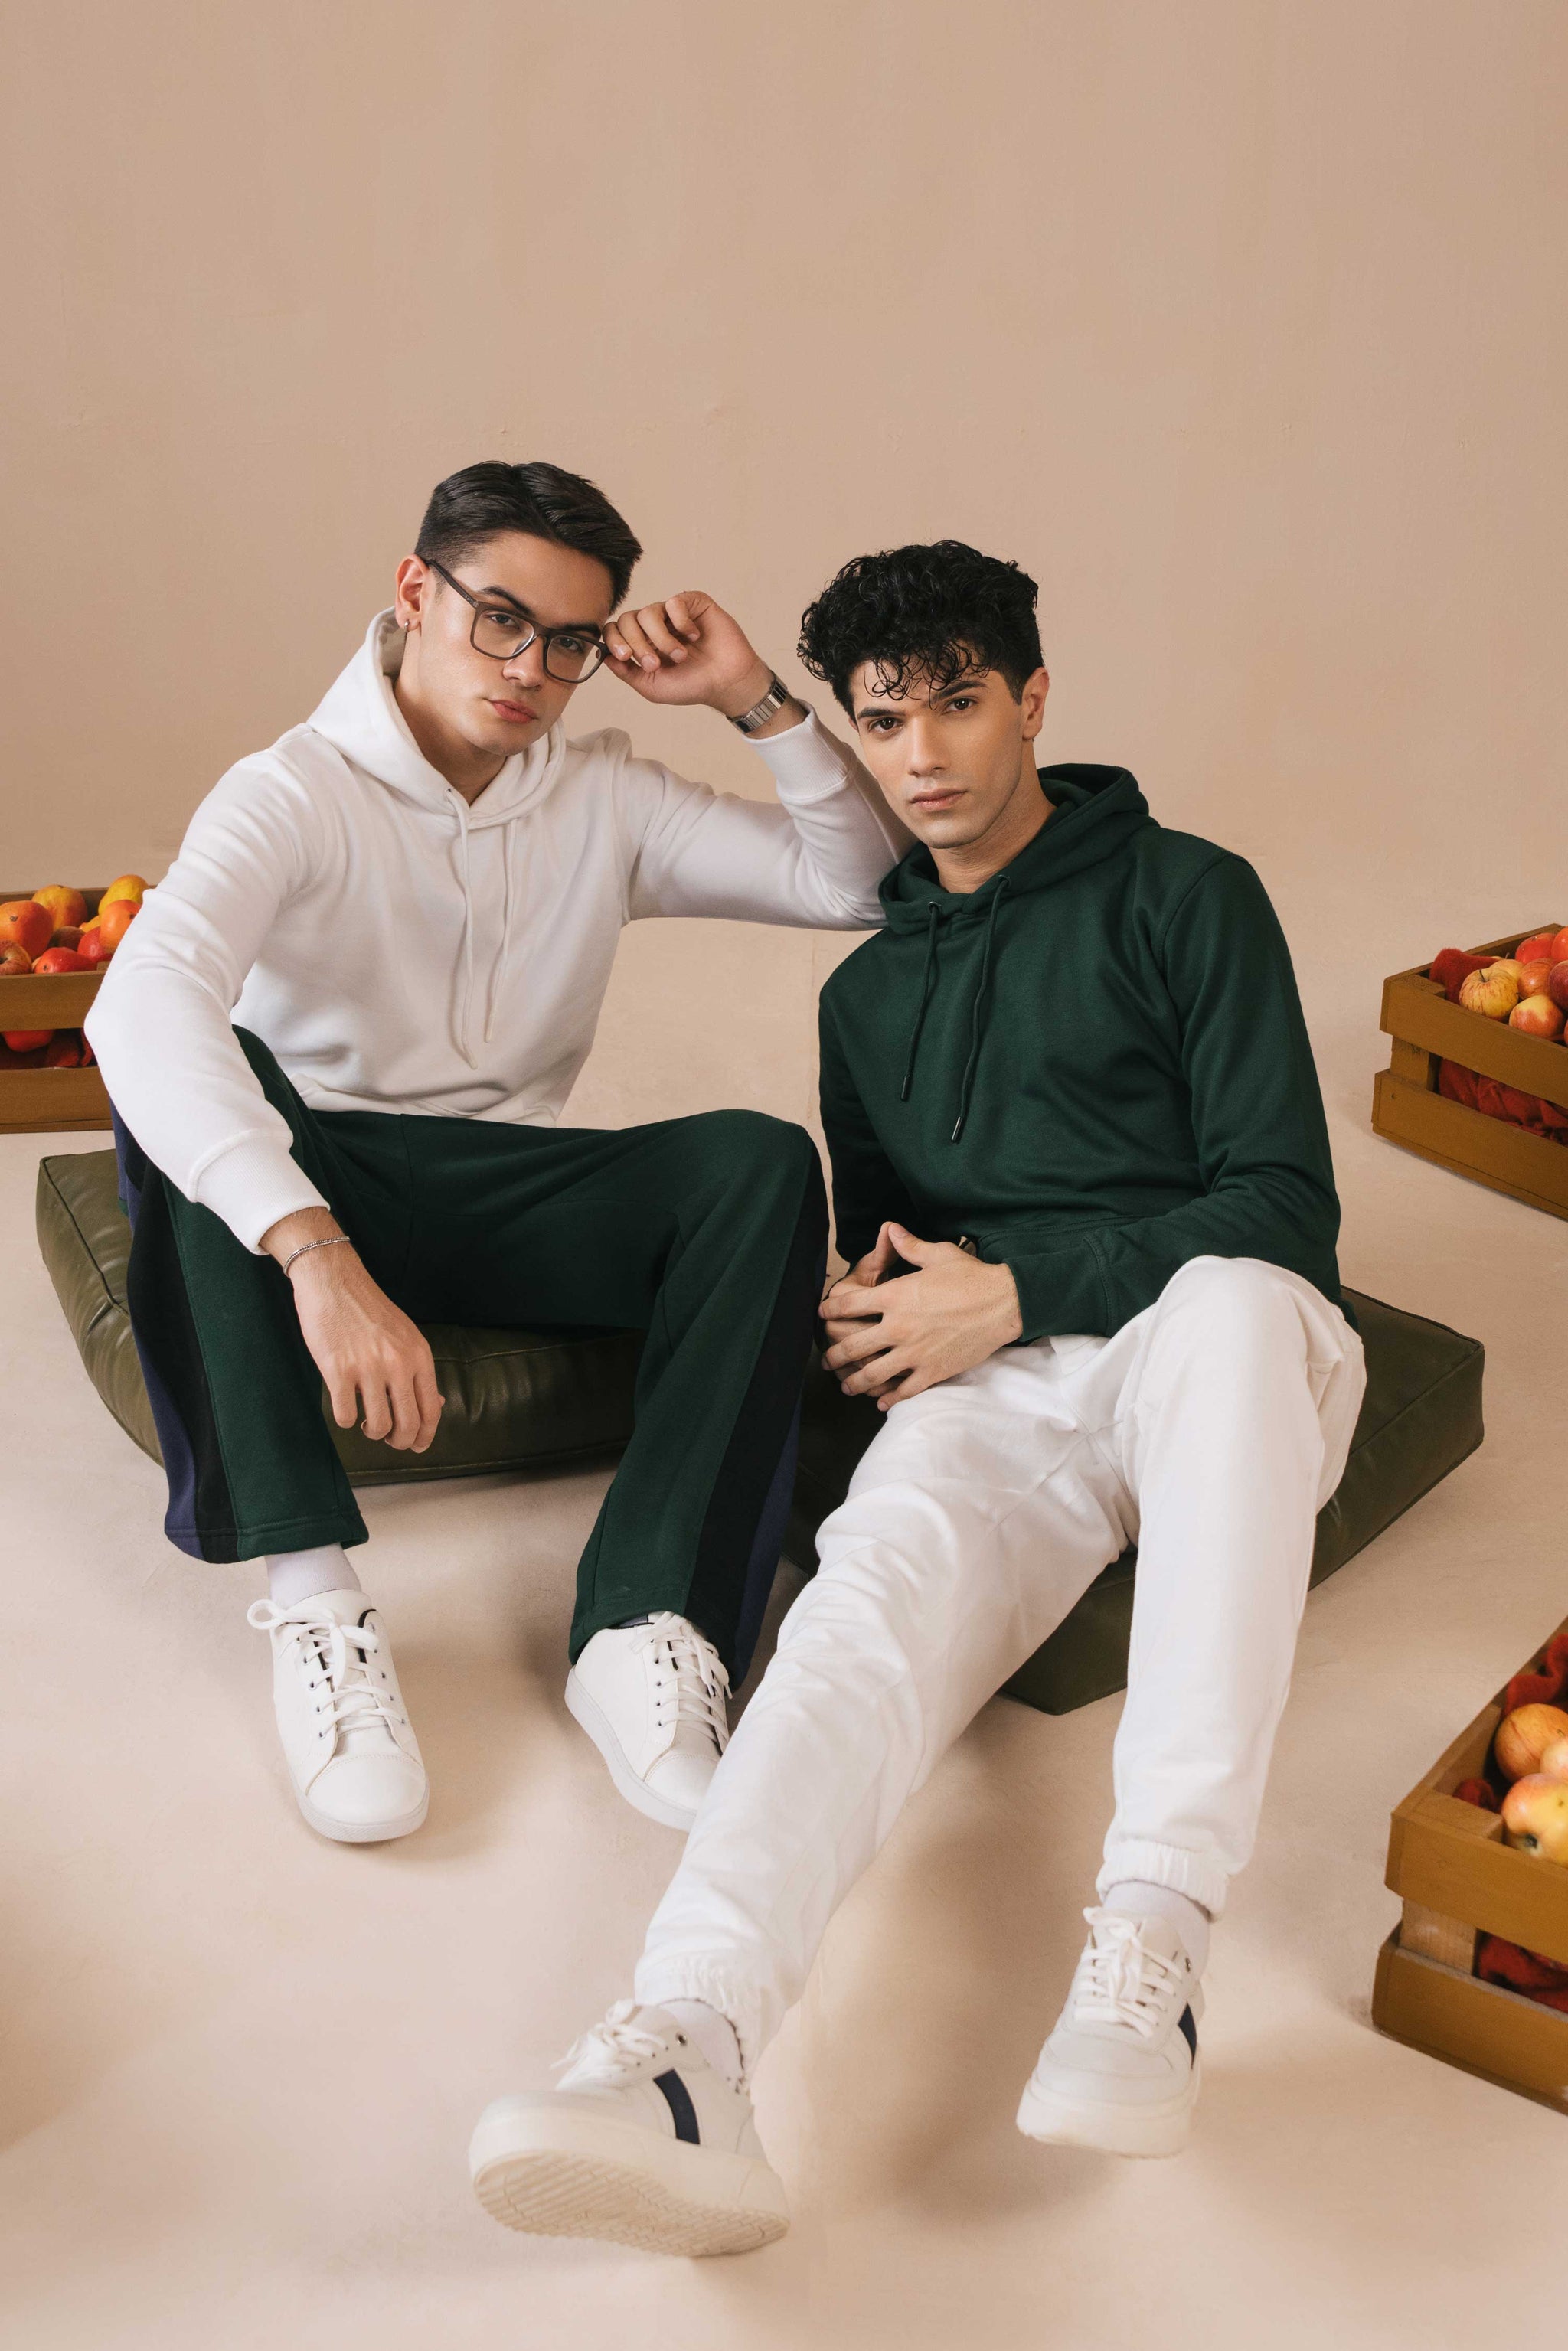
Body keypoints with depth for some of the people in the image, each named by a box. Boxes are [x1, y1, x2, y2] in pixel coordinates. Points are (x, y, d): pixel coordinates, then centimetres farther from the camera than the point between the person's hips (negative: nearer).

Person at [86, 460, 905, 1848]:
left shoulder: (603, 800, 5)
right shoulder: (297, 793, -12)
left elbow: (864, 886, 4)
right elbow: (141, 1002, -33)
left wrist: (758, 701, -9)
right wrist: (318, 1256, -47)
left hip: (515, 1203, 3)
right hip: (316, 1179, -3)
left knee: (763, 1161, -24)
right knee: (201, 1081, -35)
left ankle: (646, 1626, -34)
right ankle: (309, 1593, -36)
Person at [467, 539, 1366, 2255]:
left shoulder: (1182, 895, 8)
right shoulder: (867, 991, 24)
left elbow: (1282, 1210, -1)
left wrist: (1015, 1294, -10)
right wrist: (889, 1307, 5)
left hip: (1215, 1348, -3)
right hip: (989, 1395, 3)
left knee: (1231, 1301, -40)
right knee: (882, 1583, -31)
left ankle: (1153, 1938, -46)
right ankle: (685, 2051, -55)